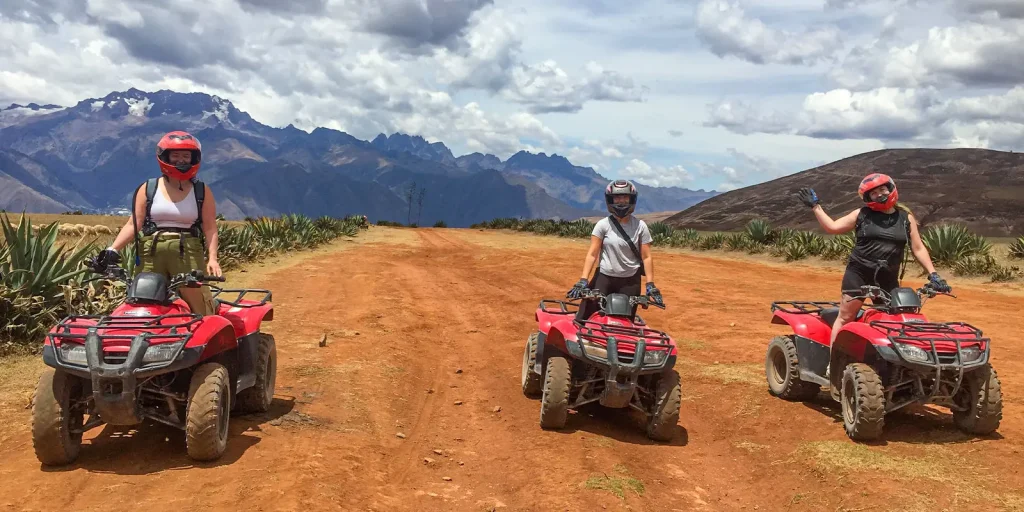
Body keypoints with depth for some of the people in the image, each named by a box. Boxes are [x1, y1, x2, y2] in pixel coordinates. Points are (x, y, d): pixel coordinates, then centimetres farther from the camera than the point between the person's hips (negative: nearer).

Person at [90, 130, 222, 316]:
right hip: (151, 253, 2)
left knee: (199, 306, -10)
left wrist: (212, 258, -11)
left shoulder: (202, 192, 8)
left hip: (188, 253, -2)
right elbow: (134, 224, 5)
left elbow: (210, 228, 3)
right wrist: (112, 249, -7)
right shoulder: (148, 188, 10)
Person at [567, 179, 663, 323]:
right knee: (585, 318, -8)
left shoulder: (640, 226, -2)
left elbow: (646, 257, 0)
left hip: (630, 282, 1)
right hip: (604, 278, -1)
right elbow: (592, 254, -7)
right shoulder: (603, 224, -5)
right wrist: (583, 281, -15)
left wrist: (650, 285, -6)